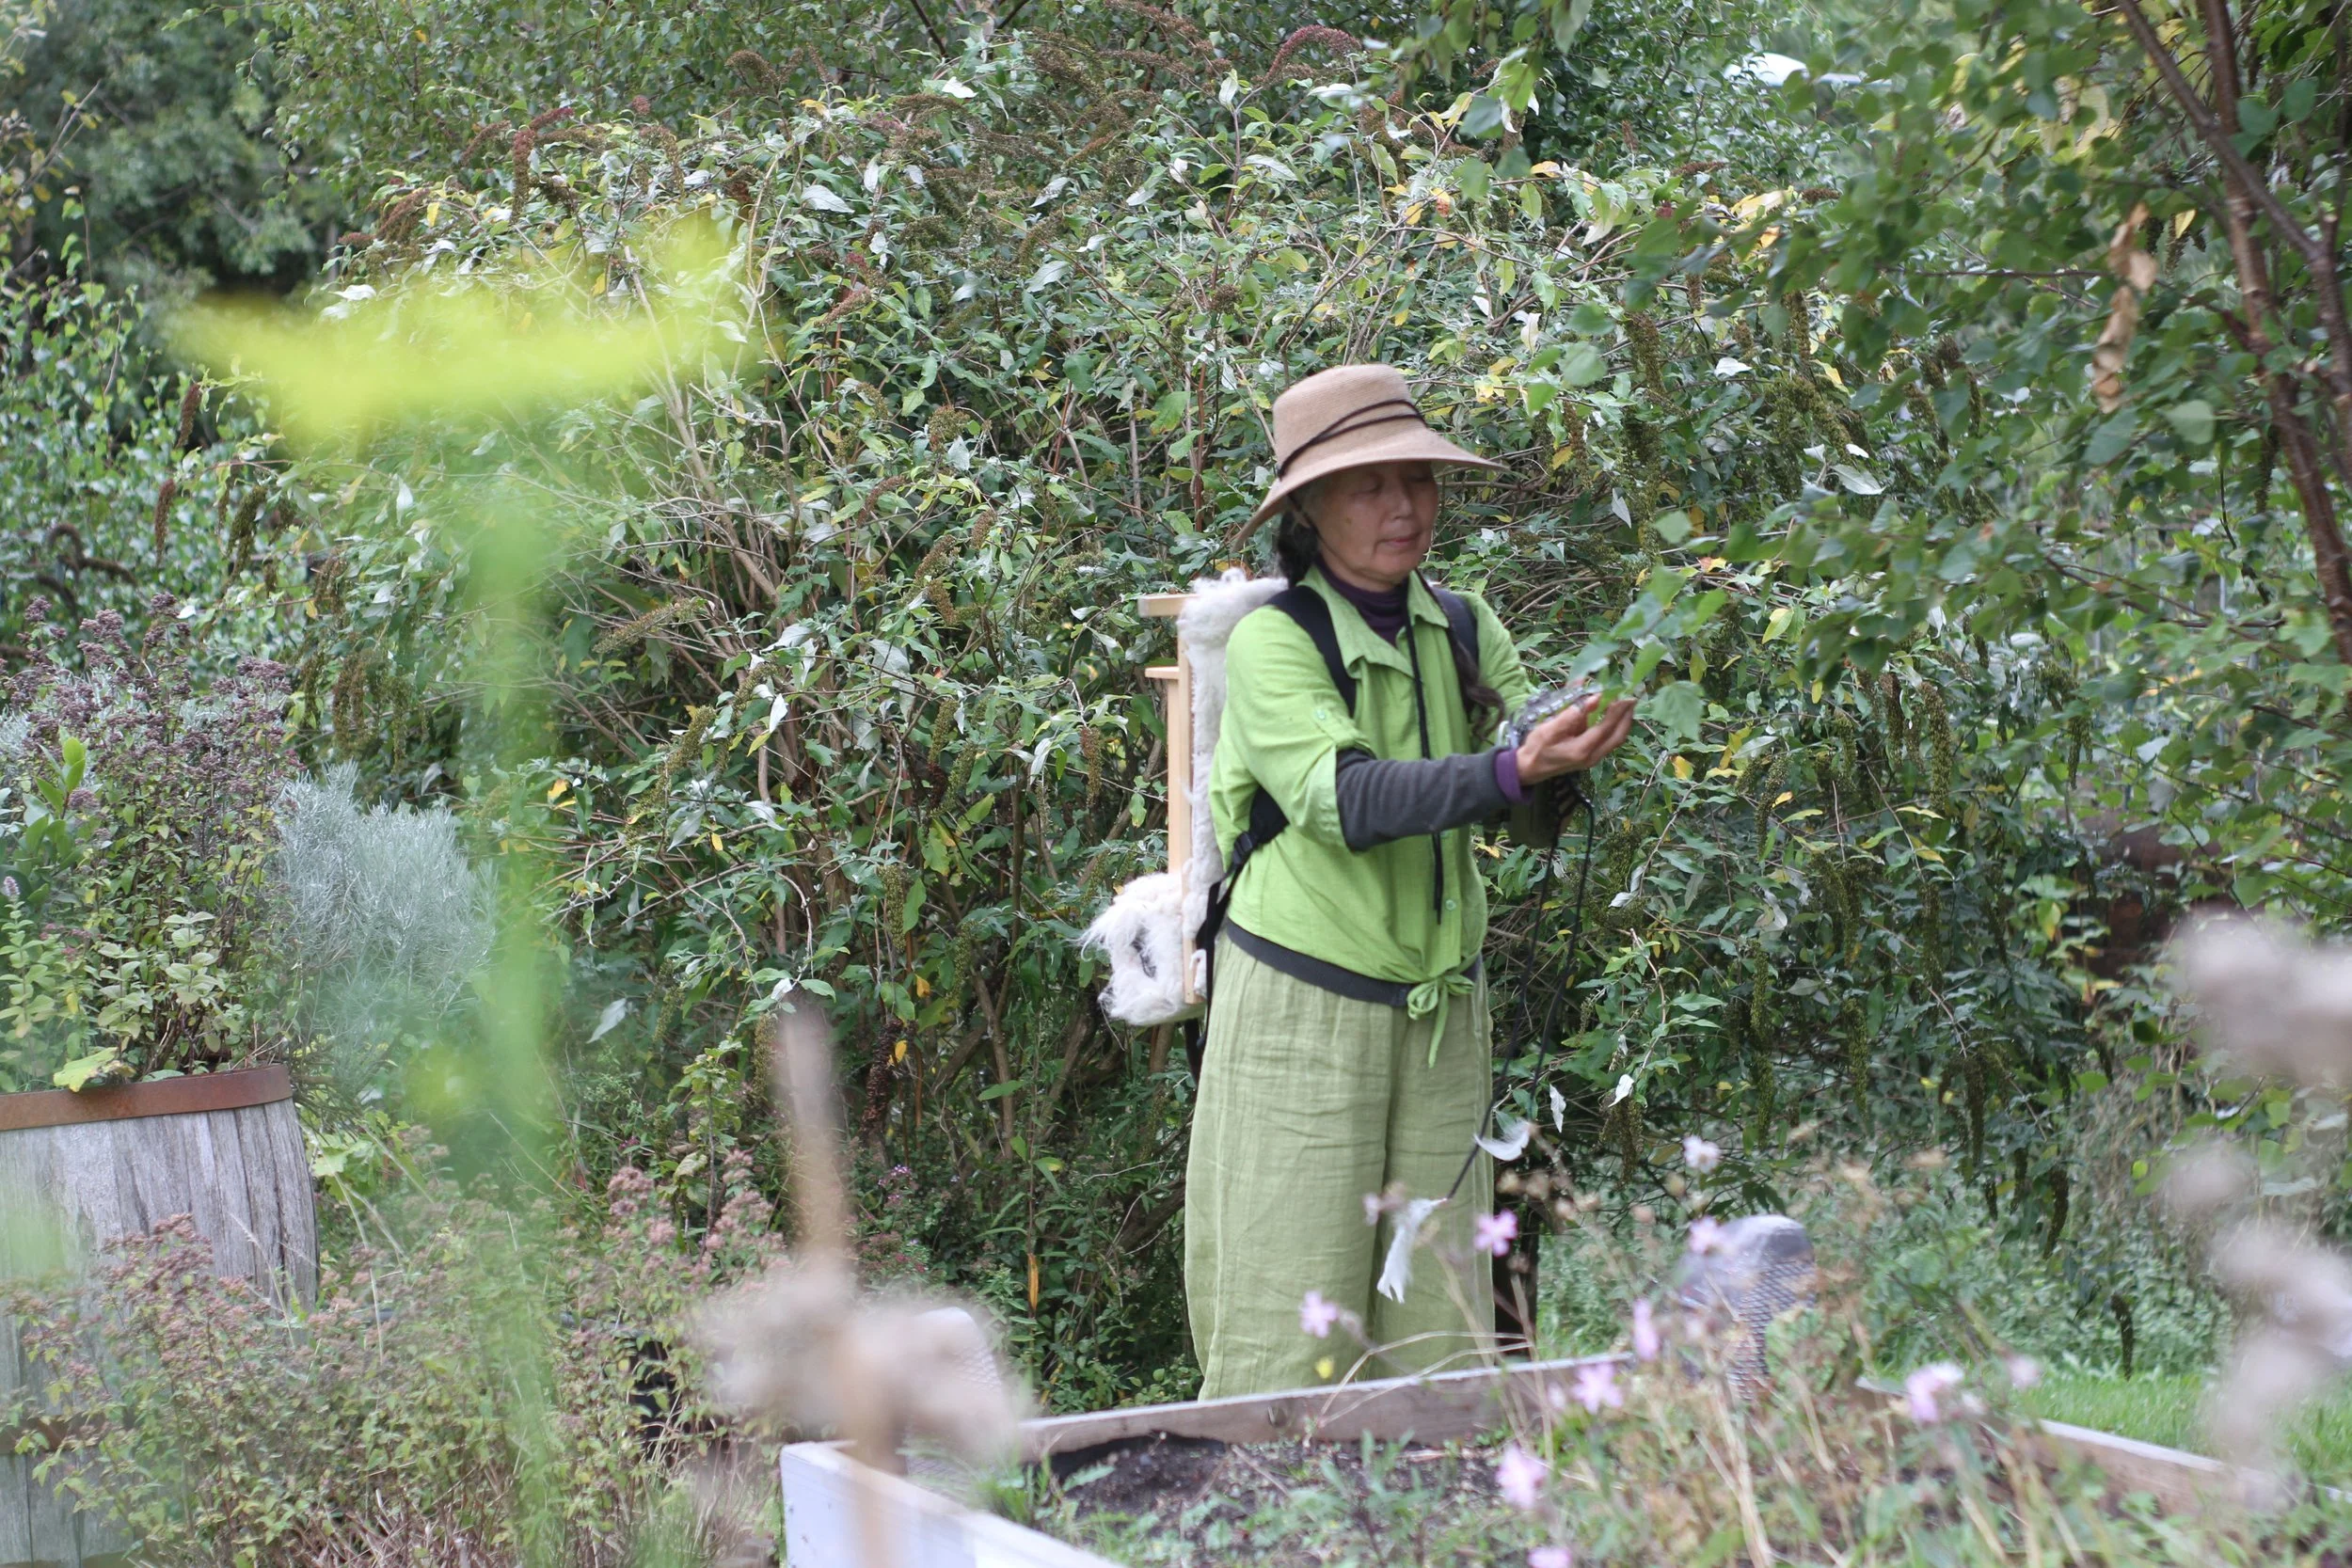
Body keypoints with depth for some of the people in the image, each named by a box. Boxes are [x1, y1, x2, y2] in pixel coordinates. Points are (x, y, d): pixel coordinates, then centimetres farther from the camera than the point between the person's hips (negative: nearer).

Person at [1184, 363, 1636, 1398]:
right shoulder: (1272, 640, -9)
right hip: (1301, 1011, -5)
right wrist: (1511, 771, -36)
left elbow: (1539, 804, -1)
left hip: (1441, 1013, 5)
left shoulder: (1464, 631, 7)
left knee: (1437, 1338, 7)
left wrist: (1578, 742, -23)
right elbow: (1345, 799, -24)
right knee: (1289, 1339, -4)